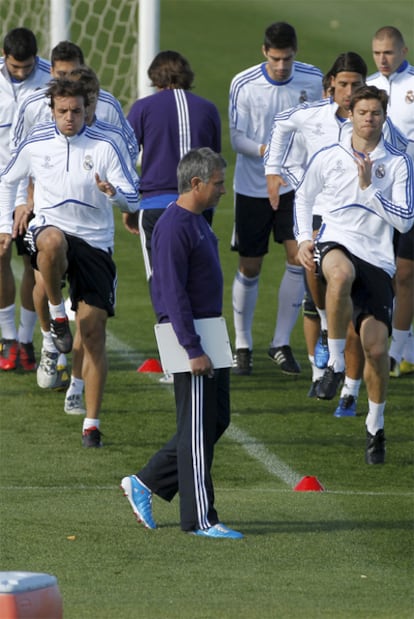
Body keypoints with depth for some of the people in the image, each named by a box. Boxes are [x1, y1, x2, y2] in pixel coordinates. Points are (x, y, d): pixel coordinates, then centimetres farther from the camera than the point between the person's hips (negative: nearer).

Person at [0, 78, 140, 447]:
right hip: (50, 229, 0)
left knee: (94, 332, -4)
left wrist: (114, 193, -24)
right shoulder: (34, 147, 4)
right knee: (53, 240, -41)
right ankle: (57, 314, -16)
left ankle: (92, 424, 4)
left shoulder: (103, 147, -1)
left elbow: (133, 200, -2)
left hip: (95, 246, 0)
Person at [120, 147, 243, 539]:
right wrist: (194, 349, -24)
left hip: (209, 334, 10)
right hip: (188, 333, -10)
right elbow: (173, 293, -21)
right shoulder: (173, 228, -17)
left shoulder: (196, 221, 14)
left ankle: (145, 484, 20)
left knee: (216, 421, 13)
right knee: (198, 428, -4)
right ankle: (199, 519, 1)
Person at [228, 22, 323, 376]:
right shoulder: (243, 85, -11)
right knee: (249, 268, 4)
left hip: (296, 185, 1)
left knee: (299, 257, -10)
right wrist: (264, 151, -26)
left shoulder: (313, 80, -5)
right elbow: (237, 138, -11)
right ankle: (243, 346, 21)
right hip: (253, 186, -1)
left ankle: (281, 344, 4)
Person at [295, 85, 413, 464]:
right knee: (341, 275, -41)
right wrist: (304, 239, 11)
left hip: (378, 261, 1)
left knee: (376, 347, -5)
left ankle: (376, 426, 16)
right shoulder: (328, 158, 8)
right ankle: (335, 363, -27)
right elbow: (304, 197, 25)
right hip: (336, 244, -1)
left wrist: (369, 188, -11)